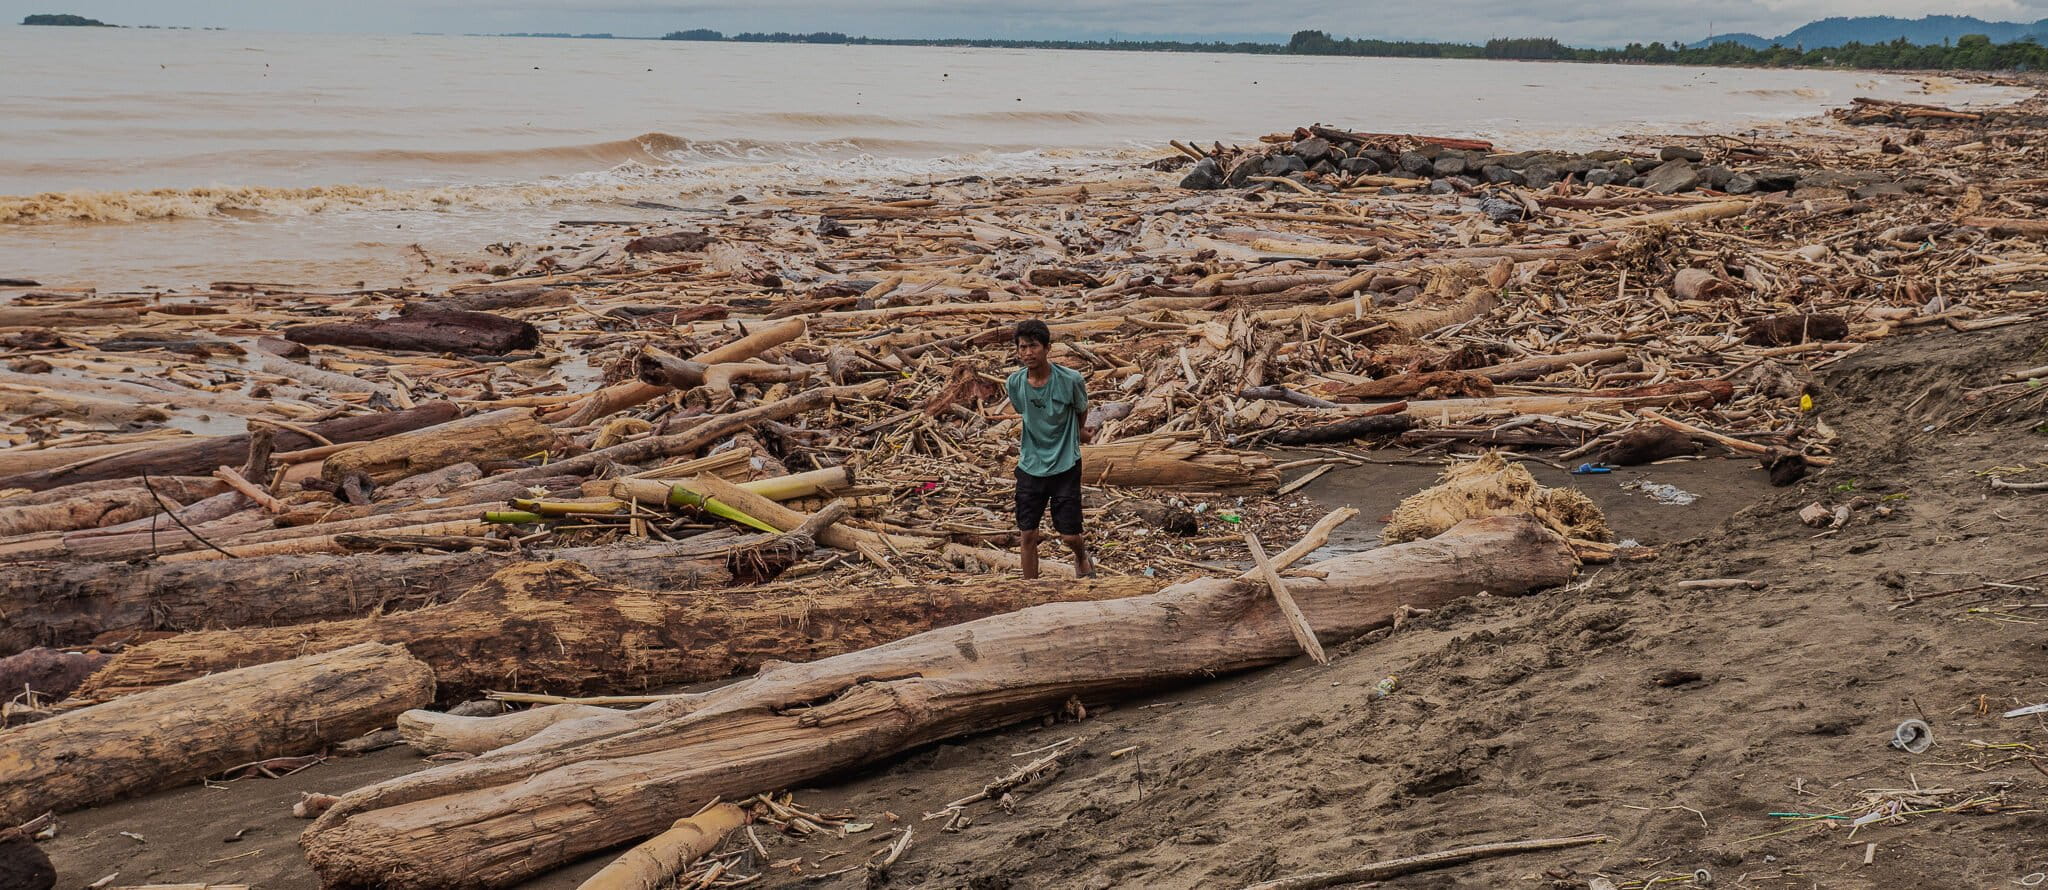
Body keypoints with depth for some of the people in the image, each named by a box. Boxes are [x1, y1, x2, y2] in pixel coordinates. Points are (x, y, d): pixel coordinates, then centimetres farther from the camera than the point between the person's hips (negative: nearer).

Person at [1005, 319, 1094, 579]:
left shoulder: (1071, 380, -17)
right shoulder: (1014, 383, -7)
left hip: (1065, 467, -2)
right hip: (1030, 467, 2)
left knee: (1069, 536, 2)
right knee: (1028, 534, 3)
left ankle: (1082, 557, 37)